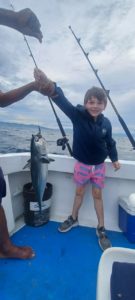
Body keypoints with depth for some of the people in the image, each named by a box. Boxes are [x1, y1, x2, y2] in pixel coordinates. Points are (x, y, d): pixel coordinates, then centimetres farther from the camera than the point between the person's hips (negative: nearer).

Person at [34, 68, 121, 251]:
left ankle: (101, 229, 31)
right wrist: (50, 87, -53)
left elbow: (109, 142, 4)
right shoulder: (78, 115, -17)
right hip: (82, 164, -1)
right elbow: (63, 102, -35)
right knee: (79, 192, 17)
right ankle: (73, 219, 42)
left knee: (97, 195, 12)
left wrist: (115, 159, 6)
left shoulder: (106, 123, -11)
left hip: (99, 165, 1)